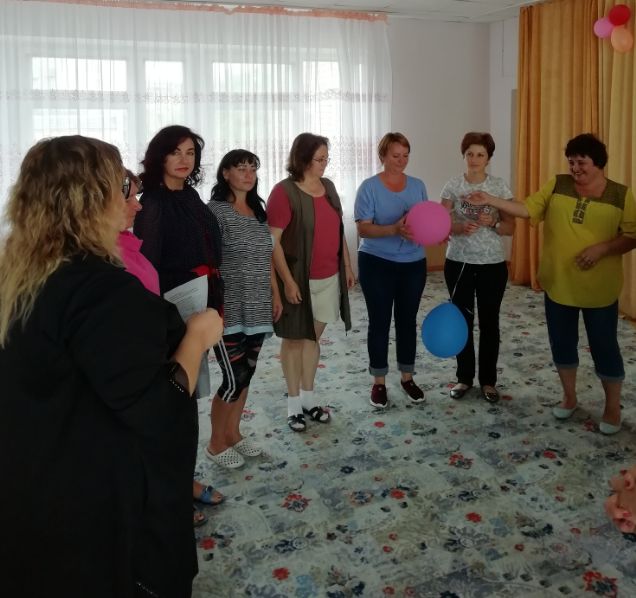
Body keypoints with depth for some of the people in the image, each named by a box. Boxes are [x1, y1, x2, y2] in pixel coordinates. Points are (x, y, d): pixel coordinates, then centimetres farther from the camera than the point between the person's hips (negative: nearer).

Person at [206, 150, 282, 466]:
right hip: (229, 310, -7)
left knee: (246, 374, 14)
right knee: (234, 379, -3)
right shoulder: (216, 210, -11)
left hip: (257, 310, 7)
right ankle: (216, 443, 16)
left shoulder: (259, 211, 11)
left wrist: (275, 294, 16)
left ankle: (233, 433, 30)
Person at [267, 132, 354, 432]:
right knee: (294, 339, 7)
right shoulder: (284, 192, -15)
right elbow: (273, 242, -16)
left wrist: (348, 266, 13)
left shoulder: (328, 186, 6)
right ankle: (294, 403, 19)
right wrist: (287, 281, -19)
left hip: (329, 277, 6)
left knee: (313, 336, 15)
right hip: (298, 279, -6)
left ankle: (308, 398, 27)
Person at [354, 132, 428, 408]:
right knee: (380, 321, 4)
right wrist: (394, 230, -29)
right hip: (377, 264, -4)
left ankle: (407, 377, 26)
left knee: (407, 320, 11)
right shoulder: (369, 187, -8)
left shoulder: (417, 185, 5)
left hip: (413, 264, 4)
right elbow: (363, 228, -15)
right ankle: (379, 382, 17)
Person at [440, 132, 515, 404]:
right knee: (462, 320, 8)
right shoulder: (452, 186, -1)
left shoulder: (500, 186, -2)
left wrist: (492, 223, -22)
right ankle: (464, 377, 23)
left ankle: (488, 380, 21)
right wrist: (460, 228, -25)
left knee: (489, 322, 7)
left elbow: (510, 227, -2)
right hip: (458, 263, 0)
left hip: (493, 264, 0)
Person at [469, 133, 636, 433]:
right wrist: (490, 200, -17)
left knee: (604, 347, 7)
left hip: (599, 289, -2)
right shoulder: (557, 185, 1)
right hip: (558, 284, 3)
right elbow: (528, 209, -5)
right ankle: (569, 397, 33)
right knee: (562, 343, 13)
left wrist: (602, 248, -20)